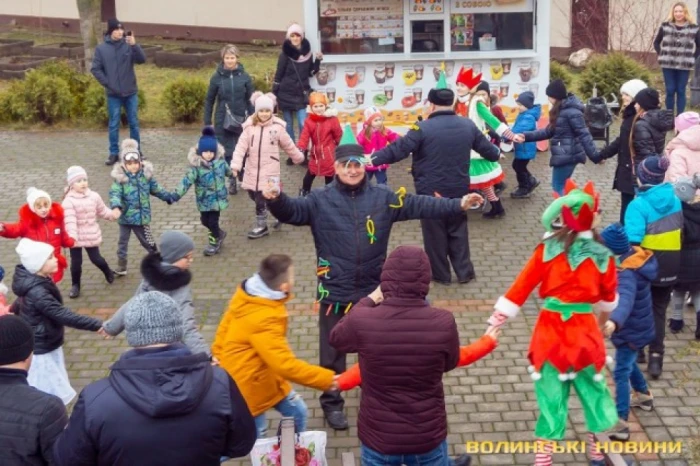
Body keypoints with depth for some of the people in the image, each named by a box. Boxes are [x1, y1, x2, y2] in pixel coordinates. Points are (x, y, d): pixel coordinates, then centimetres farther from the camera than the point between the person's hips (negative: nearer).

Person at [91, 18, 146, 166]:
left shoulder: (128, 45, -3)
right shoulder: (101, 48, -2)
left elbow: (142, 60, -13)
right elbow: (95, 69, -1)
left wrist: (134, 45, -28)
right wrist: (107, 84, -9)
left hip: (131, 93, 0)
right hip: (113, 94, 0)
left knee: (134, 123, 8)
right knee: (114, 125, 6)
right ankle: (114, 153, 14)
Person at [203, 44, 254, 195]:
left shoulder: (244, 77, 0)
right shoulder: (217, 77, -1)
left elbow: (250, 100, 3)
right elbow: (209, 100, 5)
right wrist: (207, 123, 3)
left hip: (240, 120, 0)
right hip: (222, 121, 0)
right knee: (226, 151, 1)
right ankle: (232, 181, 13)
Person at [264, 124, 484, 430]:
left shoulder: (383, 198, -2)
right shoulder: (320, 201, -6)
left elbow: (420, 205, -5)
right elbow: (292, 211, -16)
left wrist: (457, 205, -14)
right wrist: (276, 200, -38)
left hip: (373, 291, 2)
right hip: (334, 293, -2)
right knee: (332, 353, 11)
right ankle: (332, 403, 31)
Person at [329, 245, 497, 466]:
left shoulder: (362, 321, -21)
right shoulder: (443, 322, -19)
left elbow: (336, 339, 3)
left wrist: (369, 300, 11)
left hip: (379, 436, -1)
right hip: (427, 436, 1)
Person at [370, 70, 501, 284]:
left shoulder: (423, 128, -15)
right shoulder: (468, 125, 1)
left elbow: (397, 149, -18)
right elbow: (487, 148, 14)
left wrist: (372, 159, -10)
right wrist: (496, 155, 36)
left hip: (431, 191, -4)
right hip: (459, 190, 4)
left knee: (435, 233, 9)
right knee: (458, 231, 18)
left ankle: (441, 274, 19)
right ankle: (465, 272, 22)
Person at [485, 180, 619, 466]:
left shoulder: (548, 248, -6)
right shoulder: (603, 257, -4)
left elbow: (522, 286, -6)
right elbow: (609, 298, 12)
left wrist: (498, 319, 0)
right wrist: (602, 322, 33)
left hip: (550, 331, 0)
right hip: (585, 333, 0)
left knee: (551, 395, 9)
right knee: (592, 390, 19)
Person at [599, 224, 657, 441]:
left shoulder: (626, 273, -35)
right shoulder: (636, 254, -9)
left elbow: (626, 299, -55)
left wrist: (614, 321, -72)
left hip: (631, 331, -10)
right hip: (636, 325, 10)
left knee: (621, 373, -5)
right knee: (628, 363, 30)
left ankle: (620, 424, -2)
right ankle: (644, 395, 51)